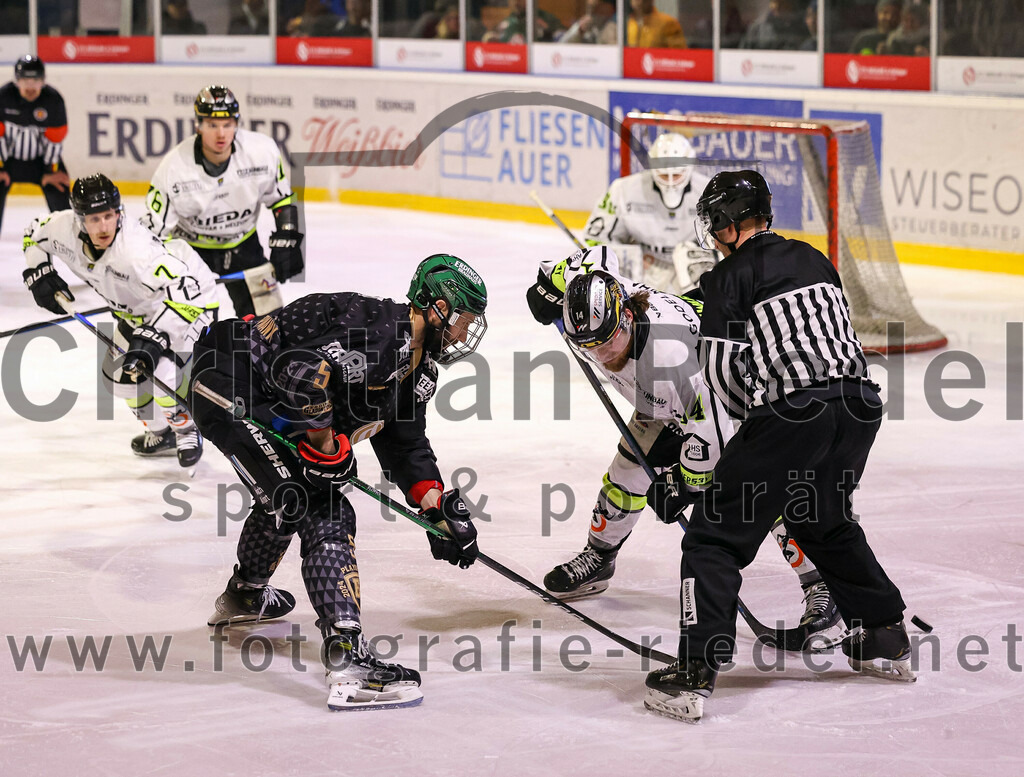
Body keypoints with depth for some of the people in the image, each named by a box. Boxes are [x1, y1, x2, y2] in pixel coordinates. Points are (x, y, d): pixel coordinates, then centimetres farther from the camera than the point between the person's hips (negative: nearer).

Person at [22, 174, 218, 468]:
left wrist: (156, 337, -56)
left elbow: (185, 290, -50)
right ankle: (162, 433, 35)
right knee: (119, 375, 9)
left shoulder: (135, 249, -43)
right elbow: (34, 236, 4)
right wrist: (39, 274, -9)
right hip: (138, 308, 8)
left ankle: (186, 430, 4)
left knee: (160, 369, -25)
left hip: (193, 297, -8)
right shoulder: (64, 228, -21)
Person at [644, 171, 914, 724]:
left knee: (716, 534, 0)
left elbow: (721, 366, -9)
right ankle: (886, 639, 35)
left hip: (792, 416, -7)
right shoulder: (814, 260, 20)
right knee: (825, 522, 31)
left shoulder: (733, 273, 0)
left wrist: (750, 412, 8)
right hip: (858, 407, 7)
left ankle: (694, 673, -10)